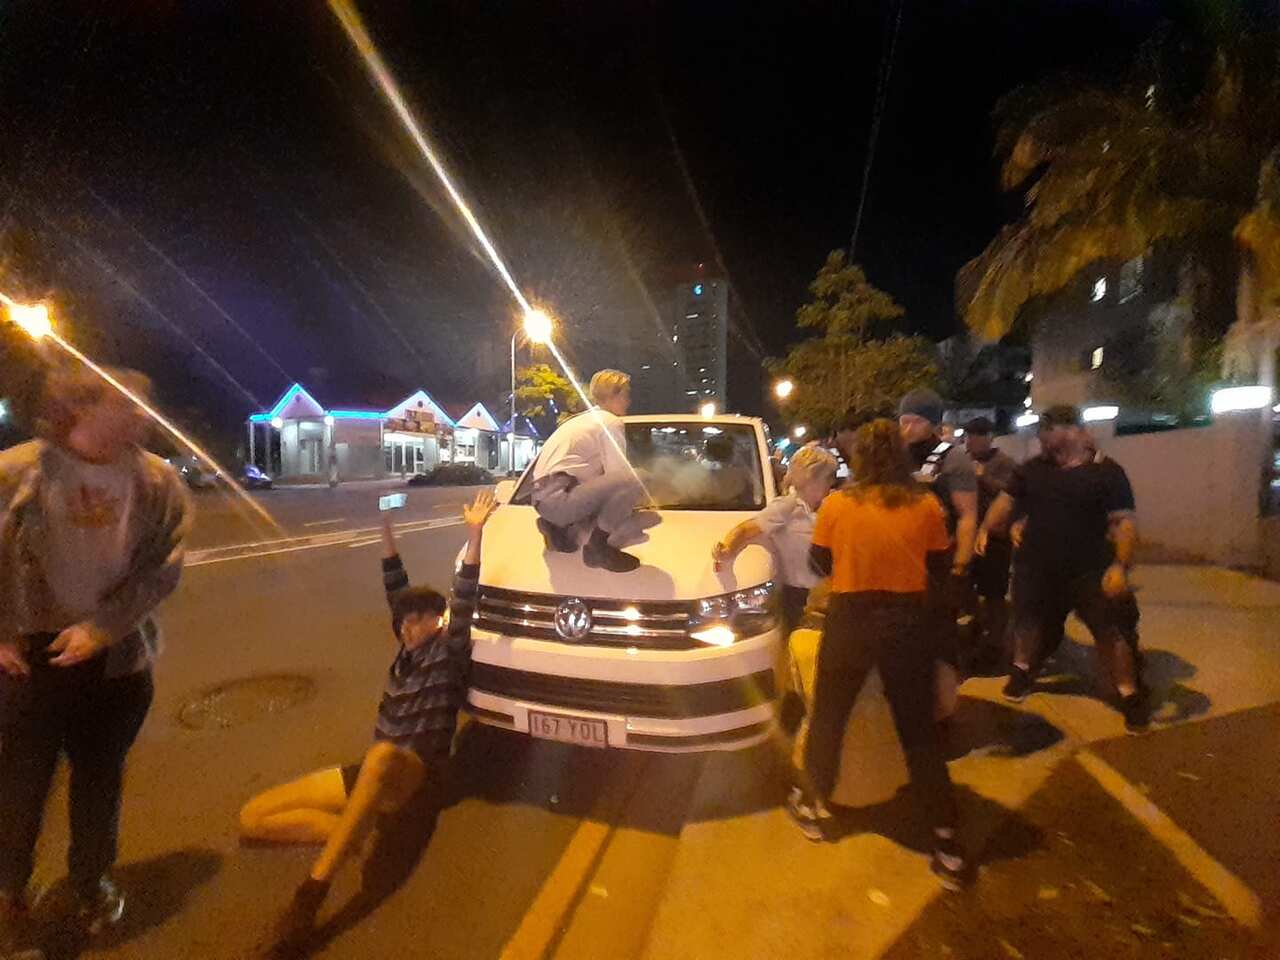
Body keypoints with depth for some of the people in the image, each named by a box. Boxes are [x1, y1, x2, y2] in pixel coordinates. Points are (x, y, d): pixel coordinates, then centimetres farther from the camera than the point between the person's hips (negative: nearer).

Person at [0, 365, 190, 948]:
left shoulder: (157, 480, -7)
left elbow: (163, 568, -8)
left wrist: (102, 627, -15)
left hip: (117, 657, 1)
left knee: (100, 777, 15)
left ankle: (92, 882, 39)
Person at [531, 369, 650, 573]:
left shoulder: (583, 419, 26)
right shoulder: (611, 422, -3)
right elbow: (618, 473, -8)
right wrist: (637, 495, 12)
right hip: (558, 497, -10)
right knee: (630, 484, -24)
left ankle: (561, 526, 12)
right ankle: (599, 545, -12)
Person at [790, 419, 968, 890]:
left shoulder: (837, 504, -8)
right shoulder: (926, 506, -5)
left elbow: (820, 560, 4)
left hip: (850, 619, -1)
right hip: (907, 621, 1)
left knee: (828, 715, 18)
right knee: (919, 728, 14)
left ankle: (812, 804, 33)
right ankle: (947, 841, 19)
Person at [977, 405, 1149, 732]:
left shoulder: (1107, 471, -7)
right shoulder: (1032, 468, 3)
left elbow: (1124, 522, -9)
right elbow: (1006, 500, 3)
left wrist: (1120, 565, -19)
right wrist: (986, 529, -15)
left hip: (1089, 570, -3)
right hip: (1035, 567, 3)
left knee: (1109, 632, 1)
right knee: (1027, 619, 16)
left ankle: (1131, 696, 17)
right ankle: (1022, 673, 37)